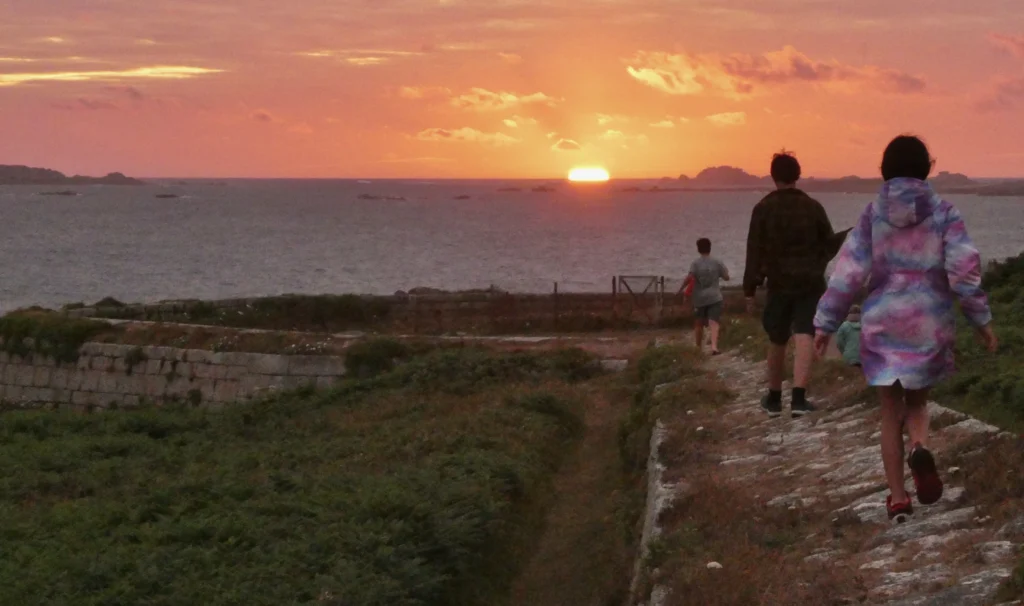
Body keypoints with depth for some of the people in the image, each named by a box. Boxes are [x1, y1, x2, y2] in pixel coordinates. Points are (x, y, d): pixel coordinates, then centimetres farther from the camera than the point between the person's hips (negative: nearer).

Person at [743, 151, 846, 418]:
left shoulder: (763, 209, -4)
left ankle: (774, 399, 28)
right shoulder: (813, 207, -1)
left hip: (779, 284, 1)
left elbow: (754, 252, -5)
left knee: (777, 342, 15)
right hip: (810, 283, 0)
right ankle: (799, 398, -24)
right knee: (805, 339, -8)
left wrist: (750, 289, -1)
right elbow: (829, 244, 8)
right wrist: (849, 235, 30)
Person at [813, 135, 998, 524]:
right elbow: (964, 269, -9)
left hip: (883, 323, 0)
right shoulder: (943, 213, -4)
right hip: (929, 323, 0)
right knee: (917, 400, 19)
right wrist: (981, 319, 1)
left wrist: (826, 322, 2)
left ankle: (898, 499, 8)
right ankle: (920, 447, -15)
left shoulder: (873, 215, -2)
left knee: (891, 412, 11)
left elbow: (849, 272, -4)